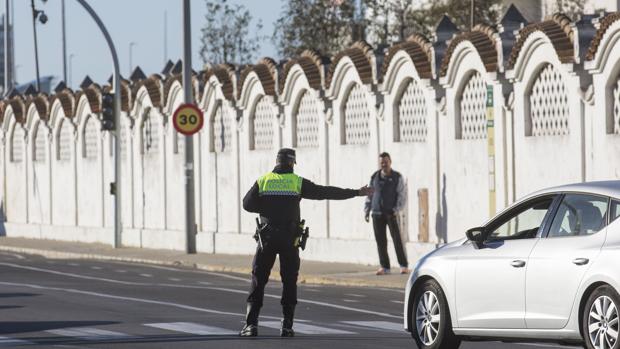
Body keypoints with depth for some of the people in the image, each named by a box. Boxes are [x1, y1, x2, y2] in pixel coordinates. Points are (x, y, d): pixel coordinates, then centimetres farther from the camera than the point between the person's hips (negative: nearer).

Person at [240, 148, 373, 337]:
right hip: (289, 239, -1)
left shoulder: (263, 181, 3)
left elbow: (248, 204, -2)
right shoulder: (297, 182, -1)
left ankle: (251, 324, -5)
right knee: (289, 281, 7)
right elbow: (326, 192, -2)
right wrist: (356, 193, 3)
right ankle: (287, 326, 1)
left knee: (258, 280, 5)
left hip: (267, 238, 1)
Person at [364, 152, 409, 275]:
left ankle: (404, 265, 2)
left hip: (391, 213, -3)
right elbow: (369, 194, 15)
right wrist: (367, 210, 8)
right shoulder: (374, 177, 9)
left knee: (397, 239, -5)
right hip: (377, 214, 3)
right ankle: (384, 266, 10)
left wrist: (396, 210, -13)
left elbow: (402, 196, -3)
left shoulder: (397, 177, -1)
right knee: (380, 241, 4)